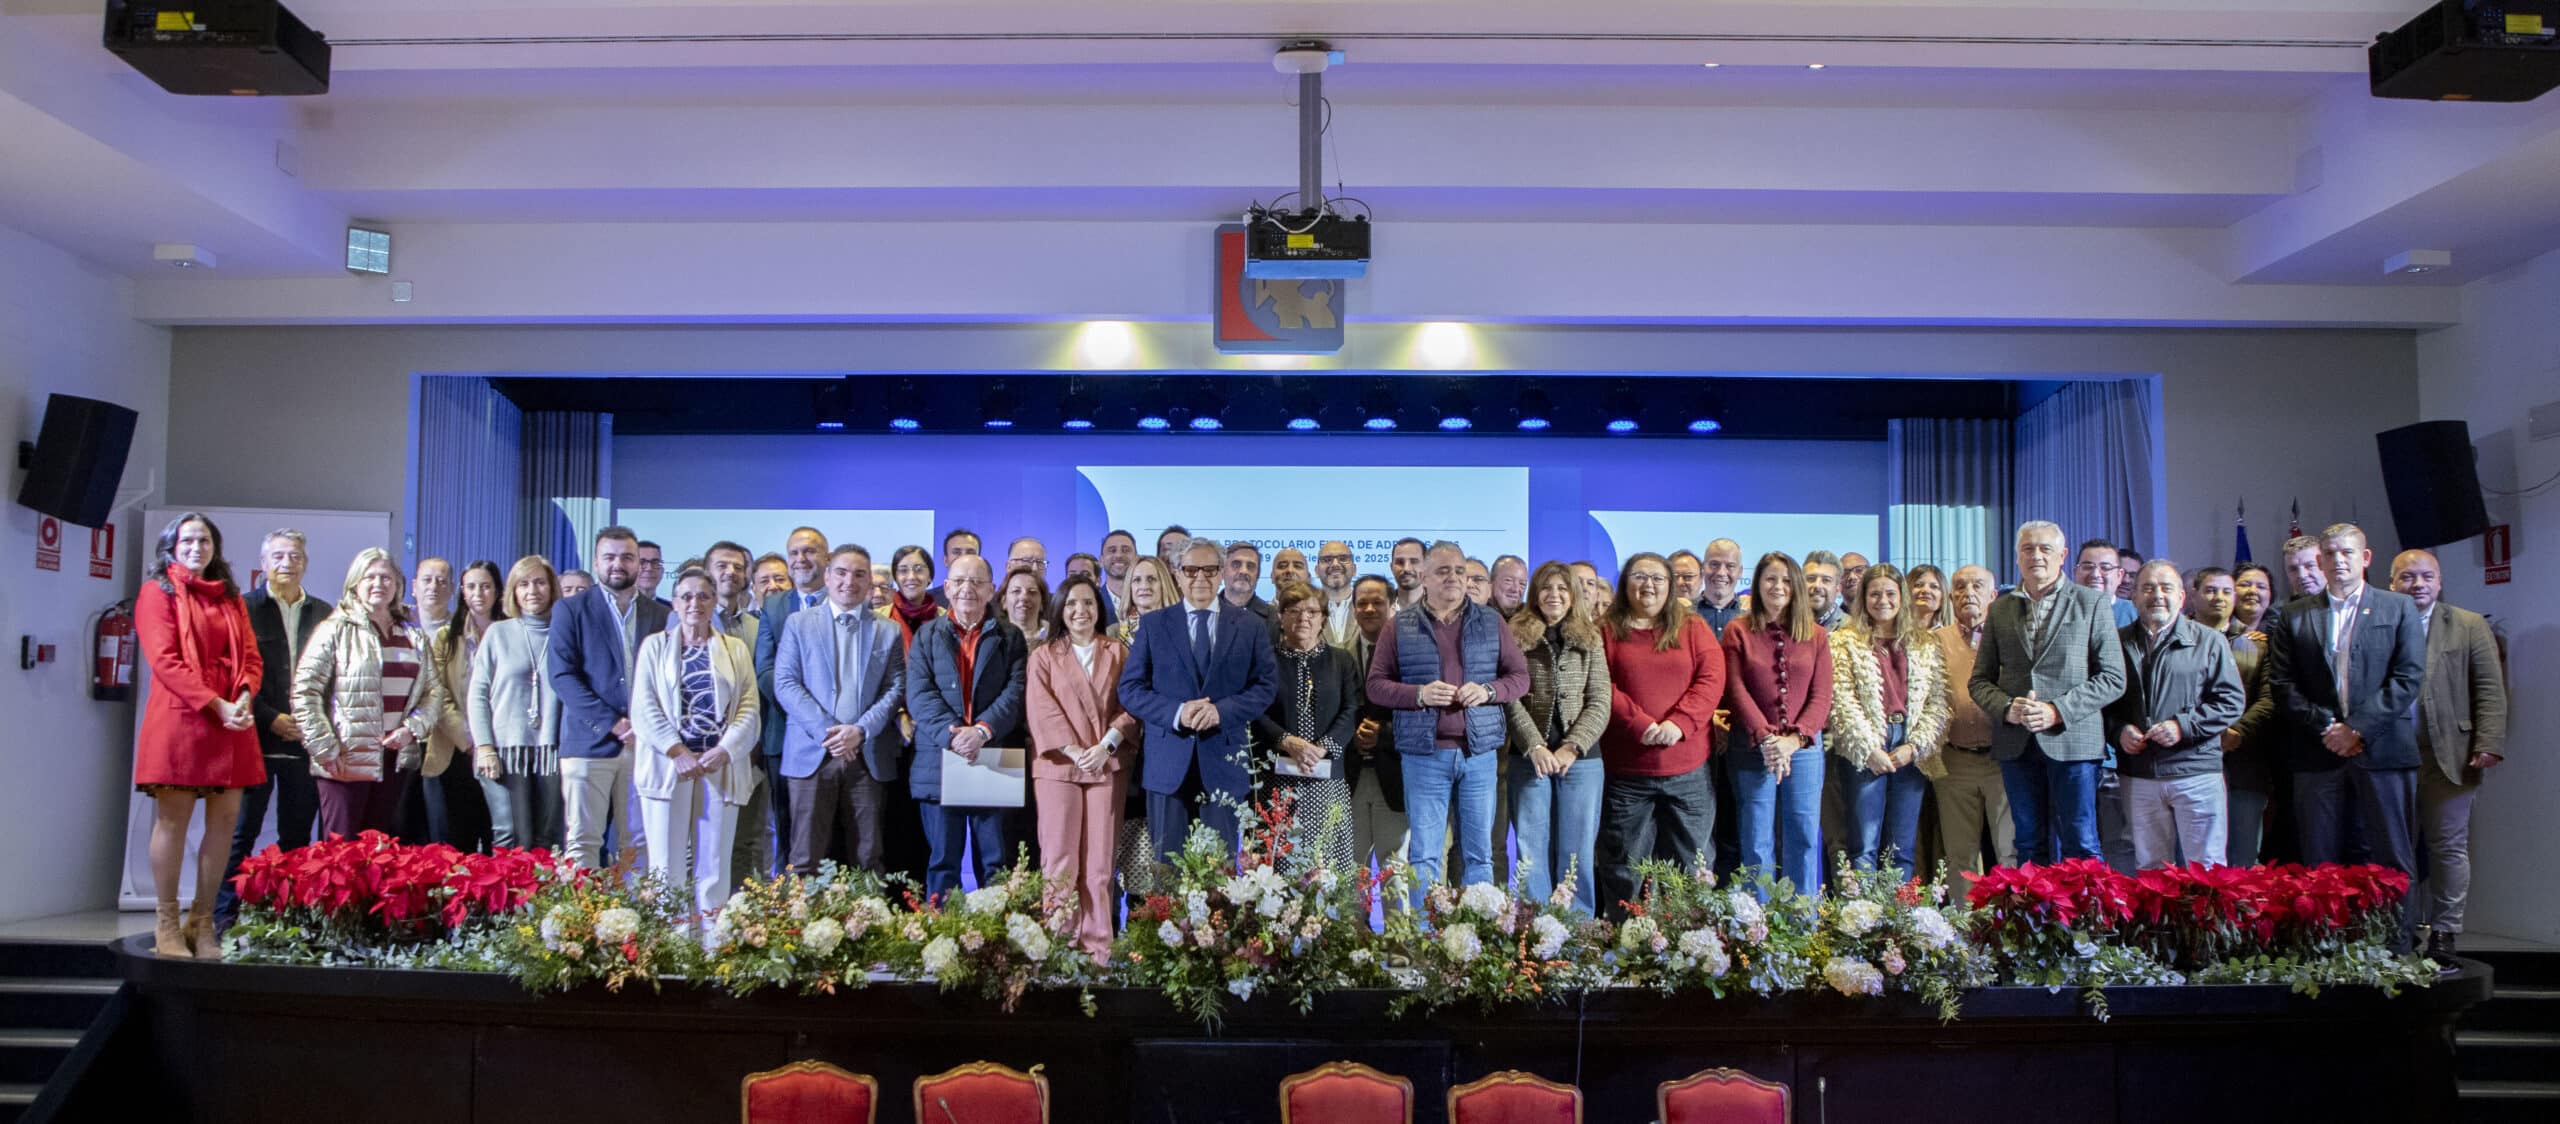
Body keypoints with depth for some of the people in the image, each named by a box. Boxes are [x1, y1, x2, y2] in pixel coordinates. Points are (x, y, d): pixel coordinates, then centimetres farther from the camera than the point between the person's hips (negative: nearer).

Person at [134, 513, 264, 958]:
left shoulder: (231, 599, 19)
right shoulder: (157, 592, 3)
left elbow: (251, 657, 13)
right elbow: (165, 661, -8)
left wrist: (244, 698, -8)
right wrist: (216, 705, -15)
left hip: (232, 722, 5)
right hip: (179, 719, -5)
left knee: (225, 819, 2)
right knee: (172, 819, -3)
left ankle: (202, 922, 10)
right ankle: (166, 925, 4)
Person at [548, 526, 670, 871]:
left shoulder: (660, 615, 14)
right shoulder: (571, 610, 6)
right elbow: (562, 675, -3)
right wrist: (611, 723, -12)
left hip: (644, 743, 2)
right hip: (590, 741, -2)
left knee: (639, 842, 2)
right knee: (583, 842, -3)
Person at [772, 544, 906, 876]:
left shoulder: (888, 632, 12)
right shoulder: (798, 623, 9)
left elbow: (896, 688, 5)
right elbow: (785, 683, 1)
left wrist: (861, 730, -11)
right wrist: (826, 730, -11)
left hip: (868, 757, 1)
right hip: (812, 753, -1)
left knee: (868, 858, 2)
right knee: (806, 858, -2)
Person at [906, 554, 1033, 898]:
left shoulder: (1010, 638, 10)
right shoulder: (927, 635, 11)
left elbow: (1016, 693, -3)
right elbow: (919, 694, -1)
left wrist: (982, 731, -19)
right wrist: (952, 734, -17)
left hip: (996, 764, 0)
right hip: (939, 763, 1)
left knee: (997, 864, 2)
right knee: (942, 861, 5)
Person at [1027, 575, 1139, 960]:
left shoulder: (1118, 653, 14)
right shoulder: (1044, 656, 10)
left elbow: (1131, 705, 5)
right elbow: (1041, 710, -1)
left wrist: (1105, 747, -10)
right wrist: (1074, 751, -12)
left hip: (1108, 766, 1)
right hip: (1057, 765, -1)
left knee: (1099, 862, 0)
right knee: (1059, 861, -5)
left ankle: (1098, 947, 3)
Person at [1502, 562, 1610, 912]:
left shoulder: (1589, 639, 9)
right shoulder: (1516, 637, 5)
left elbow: (1600, 703, 2)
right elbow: (1510, 700, -3)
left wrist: (1572, 748, -10)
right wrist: (1535, 747, -14)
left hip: (1581, 759, 1)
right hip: (1530, 758, -1)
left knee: (1578, 852, 3)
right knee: (1533, 852, 2)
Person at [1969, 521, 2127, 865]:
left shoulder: (2091, 603, 3)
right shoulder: (2000, 610, 12)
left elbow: (2113, 678, -2)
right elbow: (1979, 680, 13)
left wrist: (2058, 711, -13)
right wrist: (2006, 707, -8)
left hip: (2072, 739, -3)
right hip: (2016, 743, 3)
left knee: (2080, 847, -3)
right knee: (2030, 846, 7)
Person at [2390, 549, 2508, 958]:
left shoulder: (2470, 626, 7)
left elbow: (2490, 691, 2)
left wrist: (2488, 745, -8)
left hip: (2449, 756, 0)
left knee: (2449, 846, 4)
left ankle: (2444, 931, 11)